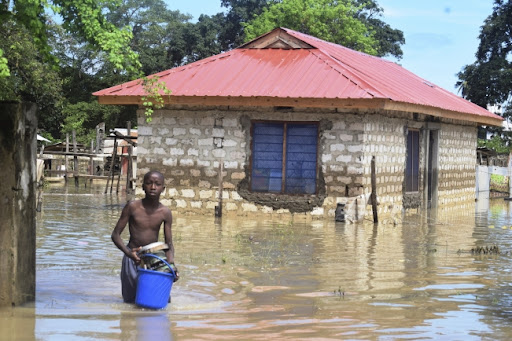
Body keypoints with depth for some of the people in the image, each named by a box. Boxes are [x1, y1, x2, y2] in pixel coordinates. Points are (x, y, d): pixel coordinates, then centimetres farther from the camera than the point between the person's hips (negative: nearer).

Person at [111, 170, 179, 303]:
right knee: (131, 300, -2)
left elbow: (169, 244, -3)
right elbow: (116, 234, -10)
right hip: (133, 257, -2)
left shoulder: (165, 213, -7)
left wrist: (171, 264, -22)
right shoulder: (132, 207, -13)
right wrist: (129, 253, -27)